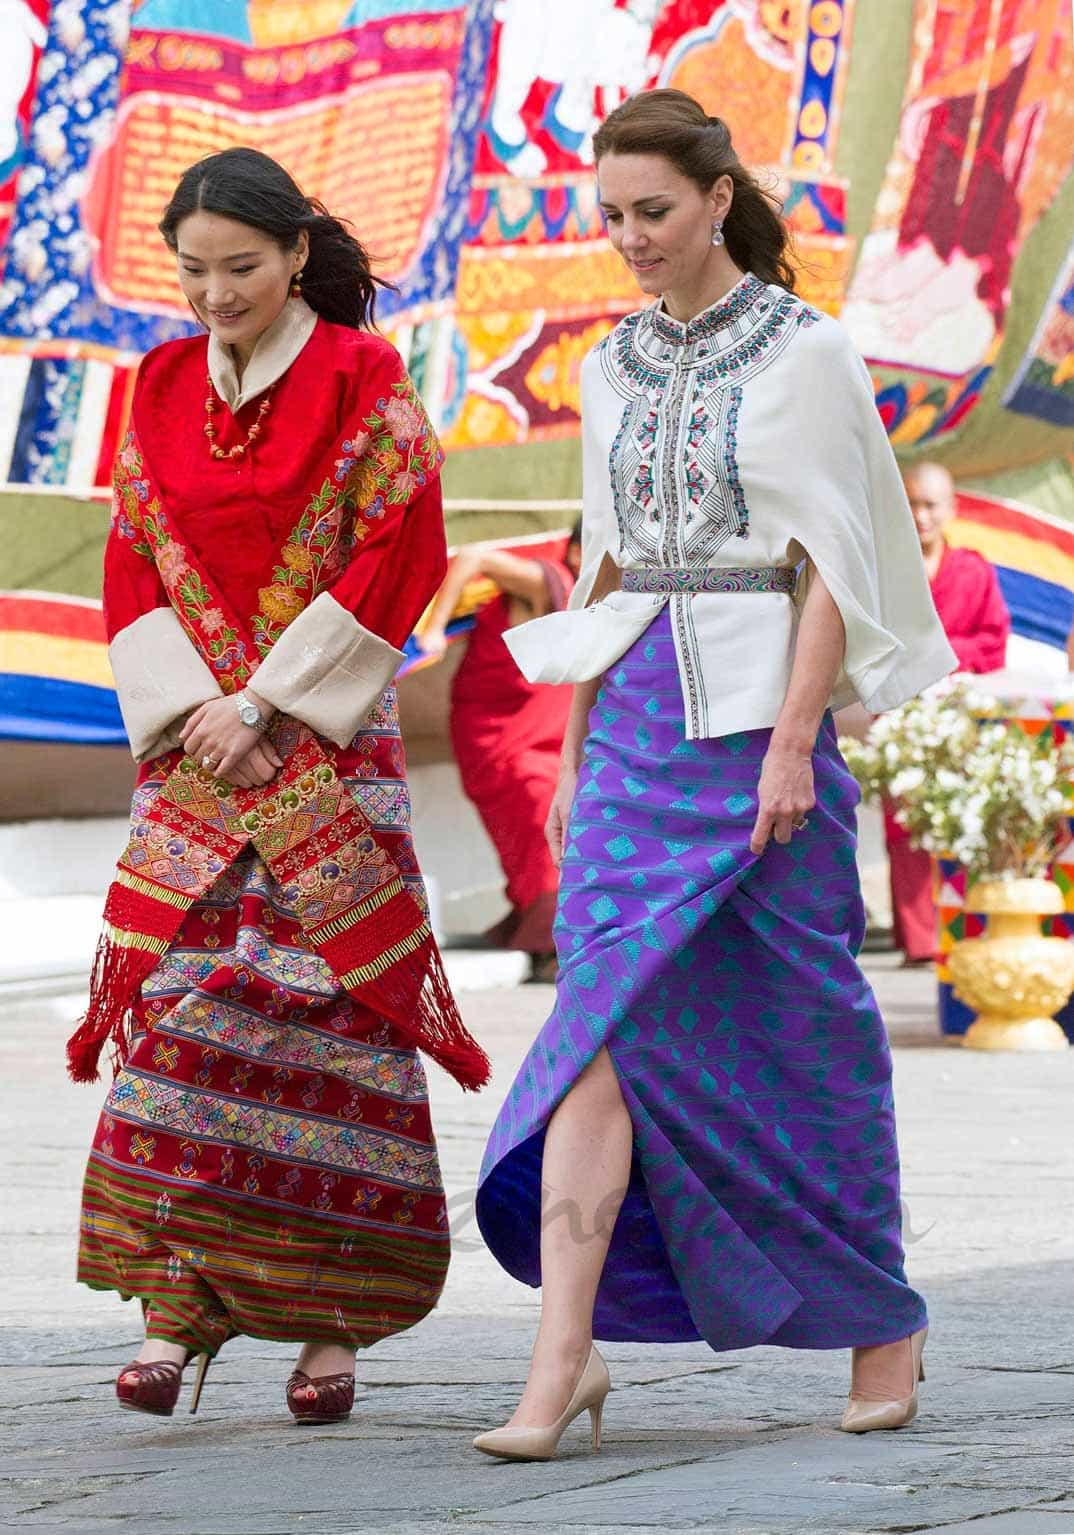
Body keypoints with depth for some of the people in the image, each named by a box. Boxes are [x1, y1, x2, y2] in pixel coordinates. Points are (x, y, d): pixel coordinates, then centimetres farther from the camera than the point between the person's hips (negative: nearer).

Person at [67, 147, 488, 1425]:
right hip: (191, 740, 4)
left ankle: (329, 1319, 2)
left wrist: (261, 705, -11)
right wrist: (194, 712, -5)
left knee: (328, 1008, -4)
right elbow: (131, 565, 10)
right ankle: (176, 1301, -7)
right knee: (176, 1000, -7)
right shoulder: (162, 386, 11)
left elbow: (398, 560, -7)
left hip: (327, 742, -4)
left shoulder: (360, 379, -3)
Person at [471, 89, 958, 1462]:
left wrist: (795, 739, -16)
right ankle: (566, 1352, -15)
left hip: (758, 711, -5)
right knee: (603, 1013, -9)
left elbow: (833, 561, -8)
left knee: (803, 1024, 3)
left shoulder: (803, 353, -4)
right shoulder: (615, 368, 12)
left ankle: (882, 1317, 22)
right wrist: (574, 743, 14)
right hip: (635, 716, 5)